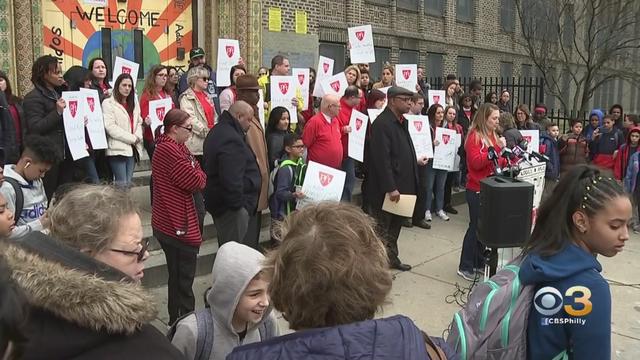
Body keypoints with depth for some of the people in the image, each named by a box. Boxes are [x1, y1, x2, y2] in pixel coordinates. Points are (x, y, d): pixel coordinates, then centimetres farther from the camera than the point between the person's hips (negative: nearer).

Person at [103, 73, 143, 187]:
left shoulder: (134, 103, 19)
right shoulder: (108, 103, -4)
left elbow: (139, 123, 16)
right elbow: (110, 127, -13)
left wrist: (137, 137, -6)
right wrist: (132, 138, -13)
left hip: (132, 148, 6)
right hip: (117, 149, -6)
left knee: (129, 182, 7)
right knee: (122, 183, -11)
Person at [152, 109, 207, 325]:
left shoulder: (173, 146, 14)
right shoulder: (170, 150, -20)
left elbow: (196, 177, 10)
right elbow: (196, 181, -19)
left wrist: (196, 174, -9)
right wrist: (200, 175, -1)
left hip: (168, 223, 11)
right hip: (178, 225, -11)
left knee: (177, 277, 21)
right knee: (183, 281, 1)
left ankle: (177, 320, 34)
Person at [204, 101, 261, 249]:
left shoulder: (218, 131, 15)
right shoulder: (231, 139, -22)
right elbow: (231, 178, -30)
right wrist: (237, 203, -20)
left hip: (219, 202, 11)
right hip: (231, 207, -11)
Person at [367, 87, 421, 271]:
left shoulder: (401, 121, 11)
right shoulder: (382, 123, -20)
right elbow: (382, 159, -25)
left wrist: (415, 160, 18)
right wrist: (390, 188, -26)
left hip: (401, 184, 9)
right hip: (386, 188, -9)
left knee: (396, 224, 19)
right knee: (382, 226, 4)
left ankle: (392, 257, 33)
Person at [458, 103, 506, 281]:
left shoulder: (493, 135, 13)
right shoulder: (475, 136, -11)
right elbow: (476, 163, -21)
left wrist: (507, 161, 2)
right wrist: (496, 148, -24)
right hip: (477, 190, -7)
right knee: (475, 226, -2)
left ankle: (479, 263, 24)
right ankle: (465, 267, 8)